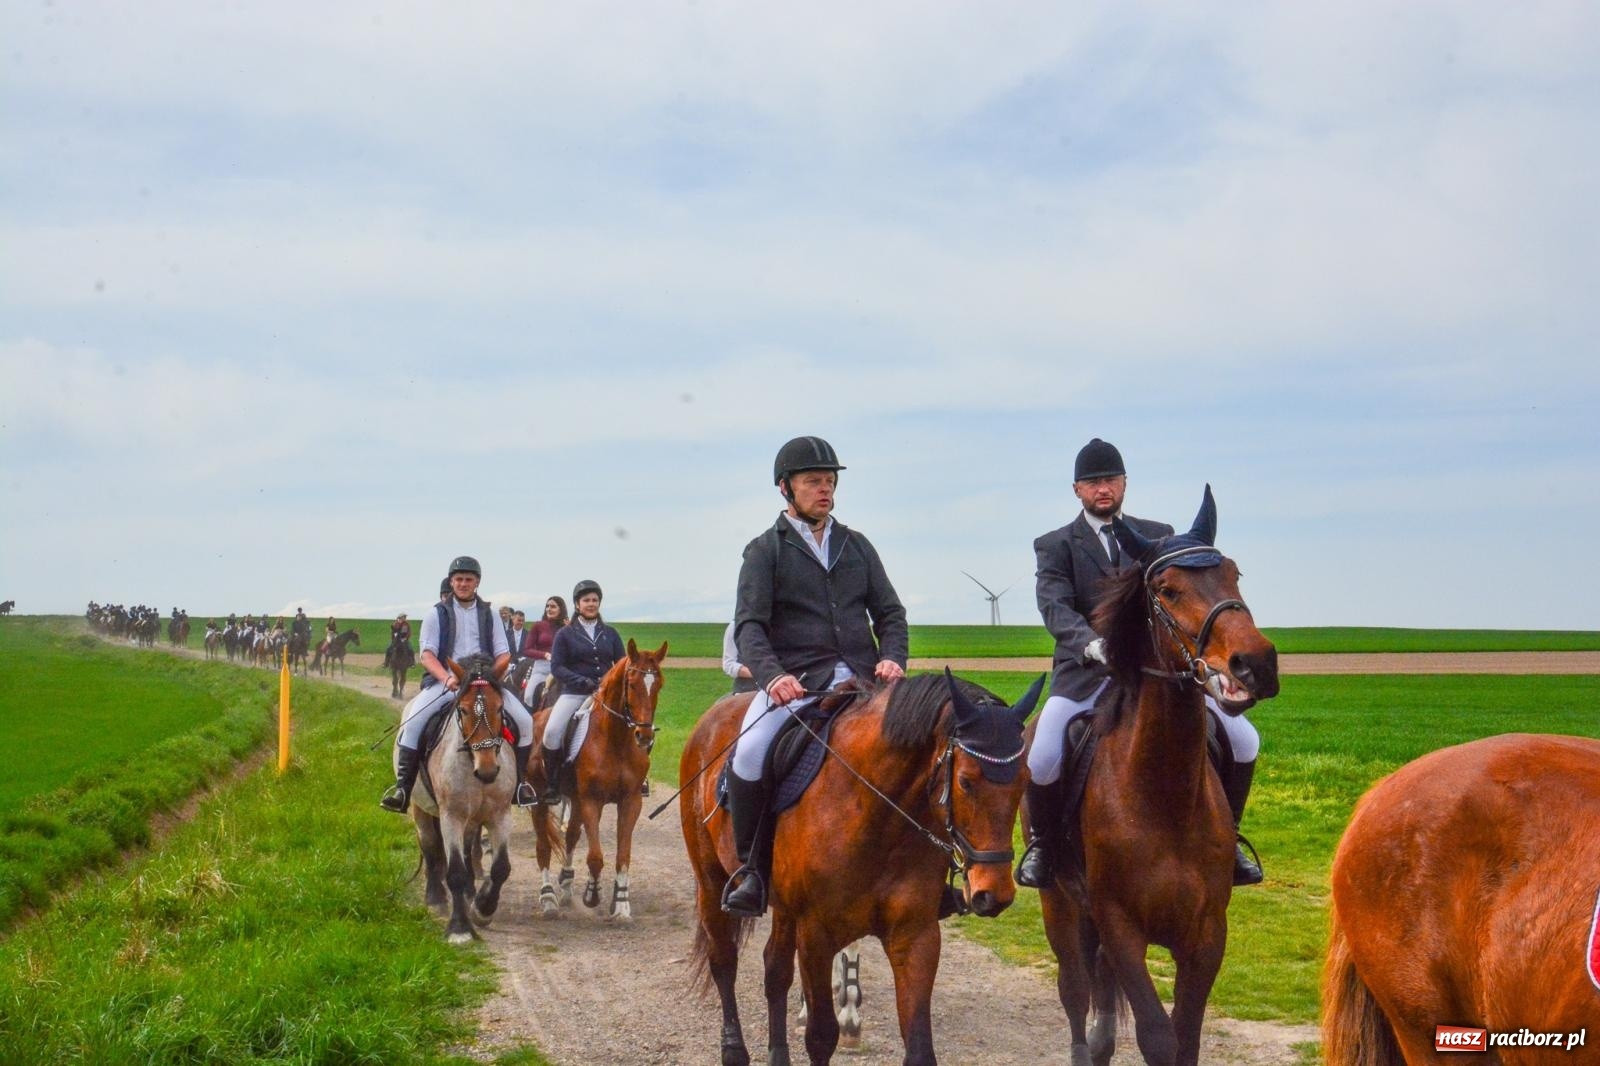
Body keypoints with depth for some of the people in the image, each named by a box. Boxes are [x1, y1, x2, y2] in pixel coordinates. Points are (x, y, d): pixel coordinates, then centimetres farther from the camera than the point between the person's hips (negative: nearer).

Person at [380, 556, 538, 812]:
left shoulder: (489, 616, 15)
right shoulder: (437, 615, 7)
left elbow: (504, 655, 9)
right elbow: (427, 656, -4)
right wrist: (448, 679, -23)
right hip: (443, 683, -2)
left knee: (524, 721, -16)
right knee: (413, 721, -30)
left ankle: (518, 782, 1)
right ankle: (403, 787, -25)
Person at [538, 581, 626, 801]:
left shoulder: (610, 634, 14)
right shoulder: (566, 634, 5)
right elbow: (556, 667, -3)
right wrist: (584, 682, -17)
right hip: (574, 693, -3)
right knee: (552, 731, -25)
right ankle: (552, 784, -9)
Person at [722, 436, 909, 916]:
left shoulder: (857, 546, 19)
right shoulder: (765, 550, 7)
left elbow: (890, 614, 17)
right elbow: (749, 625, -4)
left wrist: (892, 659, -5)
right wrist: (771, 676, -22)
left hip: (861, 679, 3)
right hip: (795, 682, -3)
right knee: (749, 755, -29)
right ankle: (749, 864, -11)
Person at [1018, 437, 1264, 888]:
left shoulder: (1157, 537, 13)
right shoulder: (1055, 546, 4)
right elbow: (1055, 606, -13)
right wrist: (1090, 644, -33)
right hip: (1085, 676, -3)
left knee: (1244, 741, -6)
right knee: (1041, 762, -25)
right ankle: (1043, 845, 5)